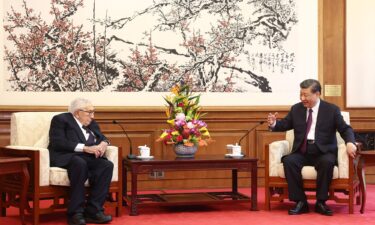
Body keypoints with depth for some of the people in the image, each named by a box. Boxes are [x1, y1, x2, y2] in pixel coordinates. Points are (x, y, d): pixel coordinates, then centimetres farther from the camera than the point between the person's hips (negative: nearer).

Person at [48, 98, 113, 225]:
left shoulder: (91, 123, 24)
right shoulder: (61, 119, 2)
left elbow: (102, 138, 21)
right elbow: (58, 143, -12)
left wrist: (103, 144, -6)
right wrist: (85, 148, -20)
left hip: (88, 158, 6)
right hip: (65, 157, -6)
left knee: (107, 165, -25)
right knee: (80, 163, -39)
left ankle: (93, 210, -28)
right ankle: (75, 213, -35)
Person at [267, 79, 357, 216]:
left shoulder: (332, 110, 4)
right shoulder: (296, 109, 12)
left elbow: (345, 129, 1)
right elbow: (285, 124, 15)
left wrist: (350, 142, -20)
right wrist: (274, 123, -8)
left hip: (323, 152, -2)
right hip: (302, 152, 2)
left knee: (327, 162, -36)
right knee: (288, 161, -29)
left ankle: (320, 202, -22)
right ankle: (301, 202, -22)